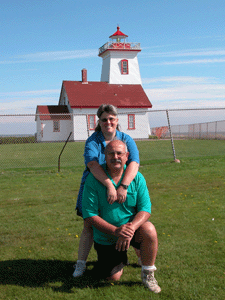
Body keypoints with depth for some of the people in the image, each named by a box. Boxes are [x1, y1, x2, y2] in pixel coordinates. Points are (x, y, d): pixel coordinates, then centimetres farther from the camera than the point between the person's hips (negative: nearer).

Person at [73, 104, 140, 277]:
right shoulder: (92, 141, -8)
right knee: (89, 226, 1)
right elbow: (92, 164, -26)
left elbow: (134, 163, -19)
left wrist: (123, 186, -35)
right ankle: (81, 263, 17)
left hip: (123, 191, 1)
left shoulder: (126, 140, -4)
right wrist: (110, 185, -39)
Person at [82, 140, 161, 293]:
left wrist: (132, 227, -33)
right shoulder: (93, 179, -15)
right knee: (113, 278, 1)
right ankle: (121, 258, 37)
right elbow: (89, 215, -17)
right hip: (105, 237, 0)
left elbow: (145, 209, -13)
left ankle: (148, 274, -7)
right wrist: (115, 230, -29)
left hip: (132, 229, 0)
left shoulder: (136, 177, -9)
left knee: (149, 230, -31)